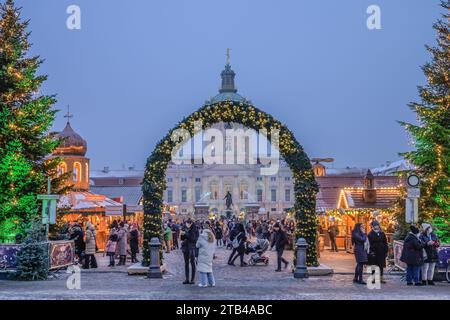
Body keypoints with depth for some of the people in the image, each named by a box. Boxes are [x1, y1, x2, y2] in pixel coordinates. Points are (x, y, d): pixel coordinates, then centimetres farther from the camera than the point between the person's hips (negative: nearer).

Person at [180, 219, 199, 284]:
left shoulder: (195, 229, -9)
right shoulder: (184, 228, 7)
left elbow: (193, 238, -18)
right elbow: (182, 238, 11)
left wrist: (186, 234, -20)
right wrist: (182, 235, -10)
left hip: (192, 247, -5)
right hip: (185, 247, 5)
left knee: (192, 263, -3)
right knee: (186, 263, 7)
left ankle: (192, 279, 1)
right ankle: (187, 279, 11)